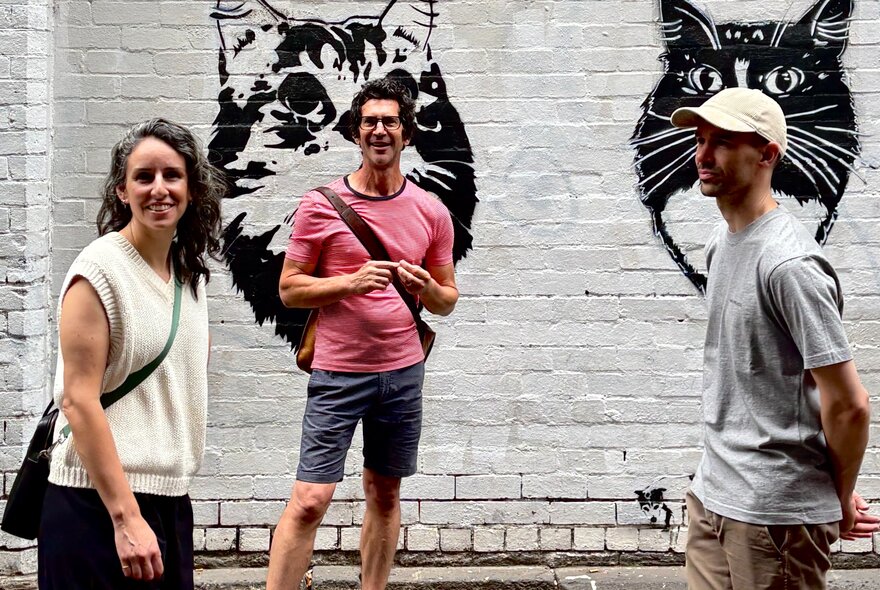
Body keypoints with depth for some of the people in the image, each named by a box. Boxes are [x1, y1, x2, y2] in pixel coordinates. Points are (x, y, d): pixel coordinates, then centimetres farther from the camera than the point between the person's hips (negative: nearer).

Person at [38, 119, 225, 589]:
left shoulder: (189, 271, 10)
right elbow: (79, 401, -17)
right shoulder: (99, 270, -12)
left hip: (169, 499, 7)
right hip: (101, 505, -7)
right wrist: (126, 518, -22)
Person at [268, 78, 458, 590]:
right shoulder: (322, 204, -3)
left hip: (403, 372, 4)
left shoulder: (432, 212, 6)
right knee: (309, 501, -8)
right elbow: (289, 289, -2)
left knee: (385, 494, 12)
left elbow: (448, 300, 13)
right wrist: (352, 282, -17)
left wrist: (426, 288, -11)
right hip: (339, 372, -3)